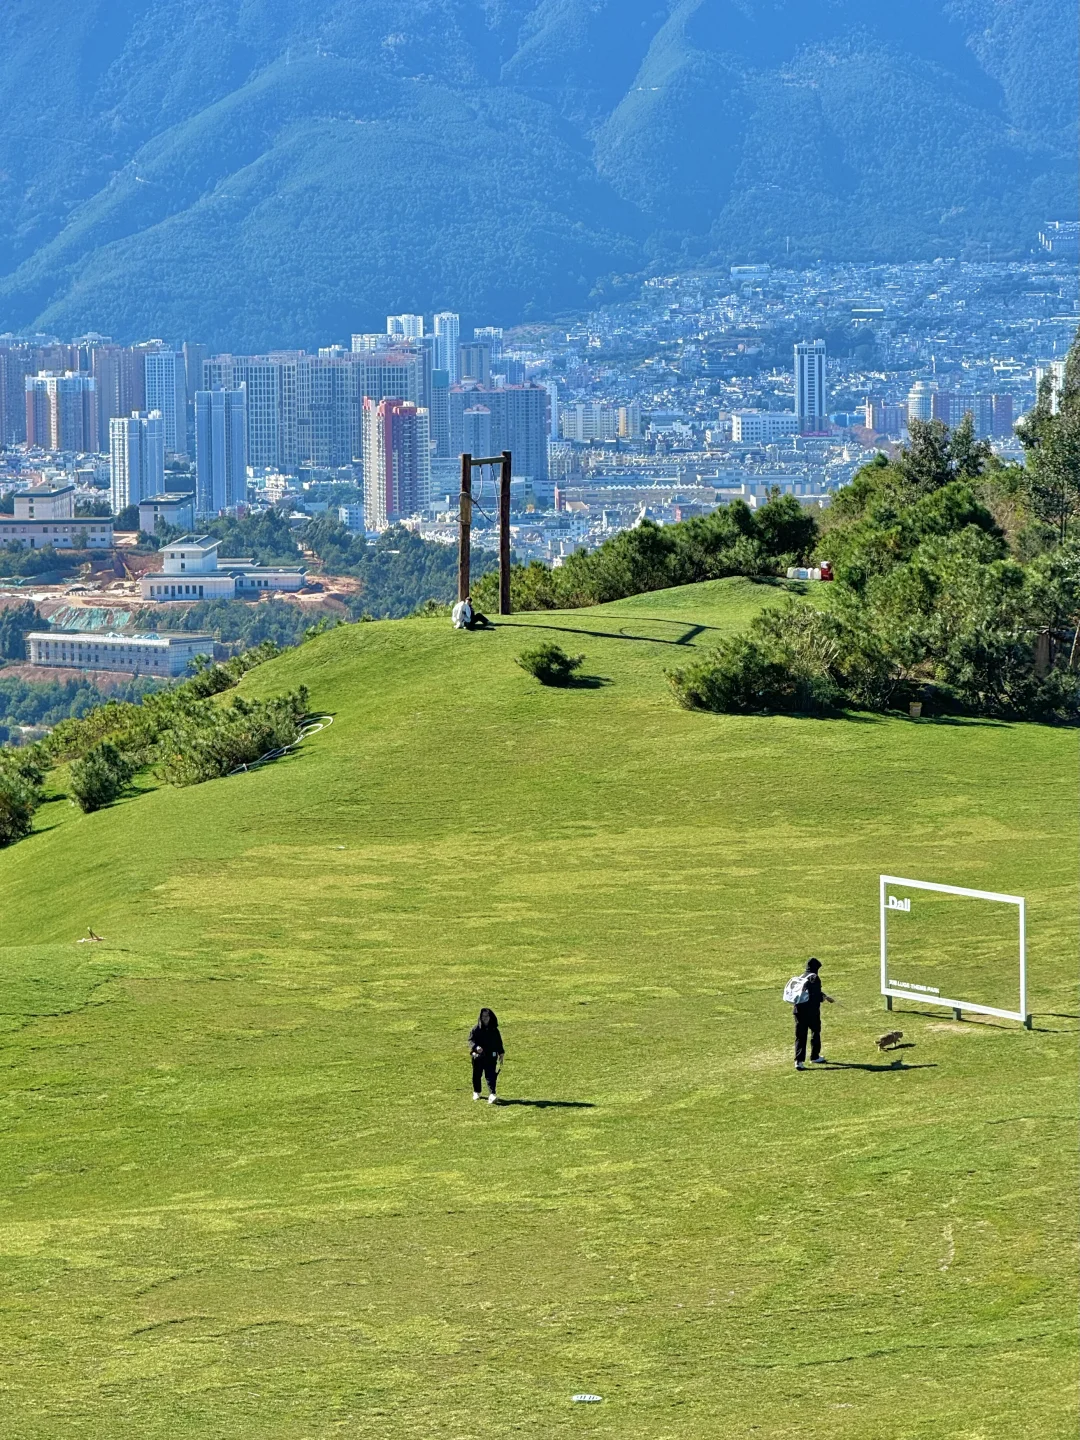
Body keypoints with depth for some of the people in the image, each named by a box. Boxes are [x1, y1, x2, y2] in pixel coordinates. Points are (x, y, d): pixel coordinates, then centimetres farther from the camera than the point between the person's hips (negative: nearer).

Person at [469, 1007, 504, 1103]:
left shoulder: (494, 1030, 5)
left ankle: (492, 1095, -20)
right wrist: (476, 1047, -27)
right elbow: (471, 1040, -7)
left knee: (491, 1075, -11)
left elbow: (499, 1042, 14)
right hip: (478, 1056, 0)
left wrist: (501, 1054, 12)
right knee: (477, 1075, 13)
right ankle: (476, 1092, 34)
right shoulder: (476, 1029, -2)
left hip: (491, 1056, 0)